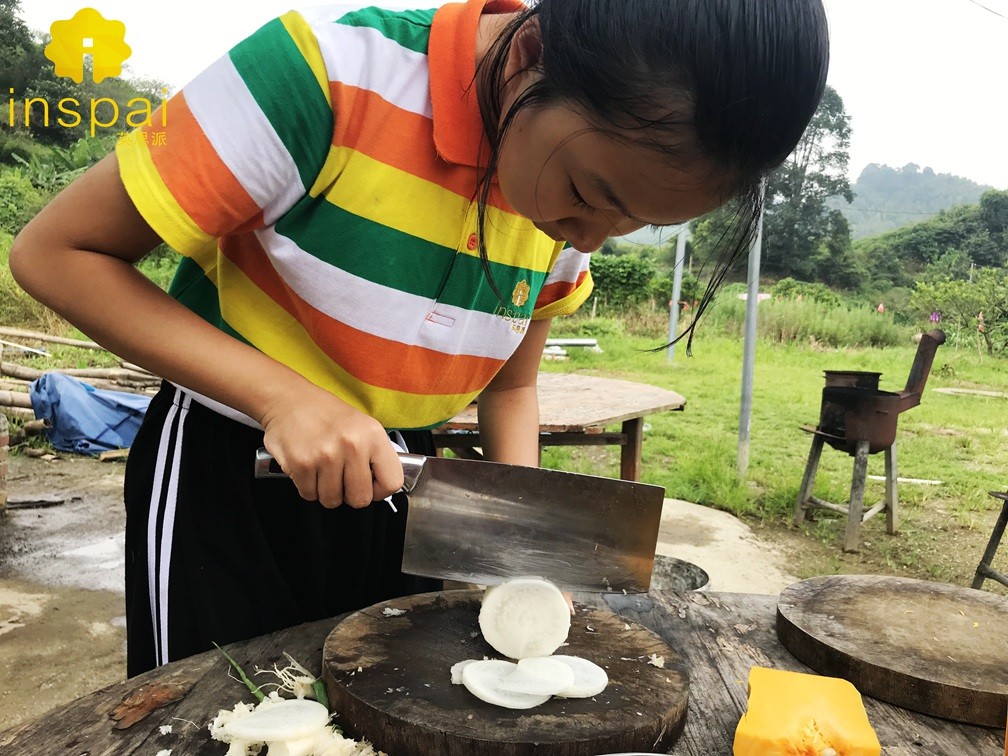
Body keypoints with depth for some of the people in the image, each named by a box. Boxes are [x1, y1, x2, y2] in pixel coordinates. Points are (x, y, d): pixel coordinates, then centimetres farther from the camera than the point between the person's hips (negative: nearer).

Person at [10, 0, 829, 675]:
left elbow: (510, 387, 4)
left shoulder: (579, 190, -8)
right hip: (226, 473, -4)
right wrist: (287, 396, -30)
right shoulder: (329, 71, -26)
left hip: (399, 484, 5)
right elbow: (56, 252, -19)